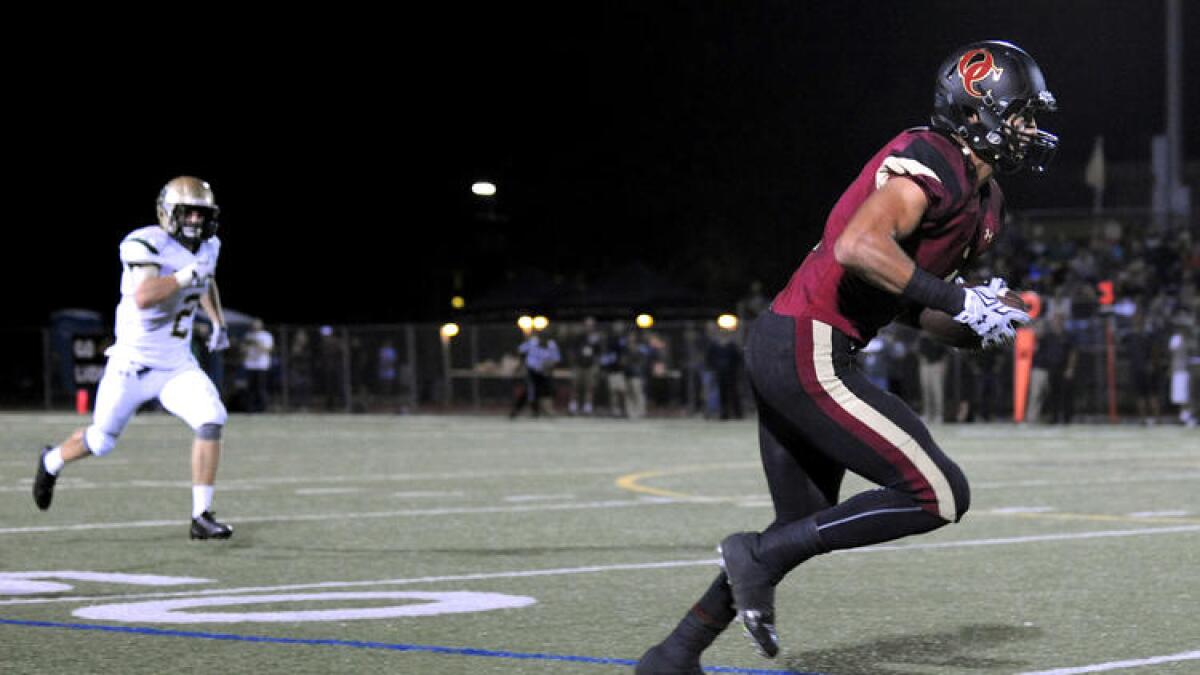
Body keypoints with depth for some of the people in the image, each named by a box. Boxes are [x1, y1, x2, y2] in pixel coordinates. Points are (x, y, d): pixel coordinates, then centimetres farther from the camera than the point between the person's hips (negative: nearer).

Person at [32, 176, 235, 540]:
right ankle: (52, 462, 46)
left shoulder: (207, 246, 3)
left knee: (211, 421, -19)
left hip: (177, 365, 5)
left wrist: (219, 322, 17)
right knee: (101, 440, 11)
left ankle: (201, 516, -13)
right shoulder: (145, 244, -20)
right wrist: (188, 273, -32)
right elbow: (143, 298, -37)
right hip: (133, 364, -5)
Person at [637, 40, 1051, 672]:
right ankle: (759, 556, -4)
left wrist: (977, 315, 5)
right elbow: (859, 248, -29)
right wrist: (958, 301, -22)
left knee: (802, 525, 19)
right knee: (939, 495, -10)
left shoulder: (982, 199, 17)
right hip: (810, 354, -11)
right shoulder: (934, 164, -14)